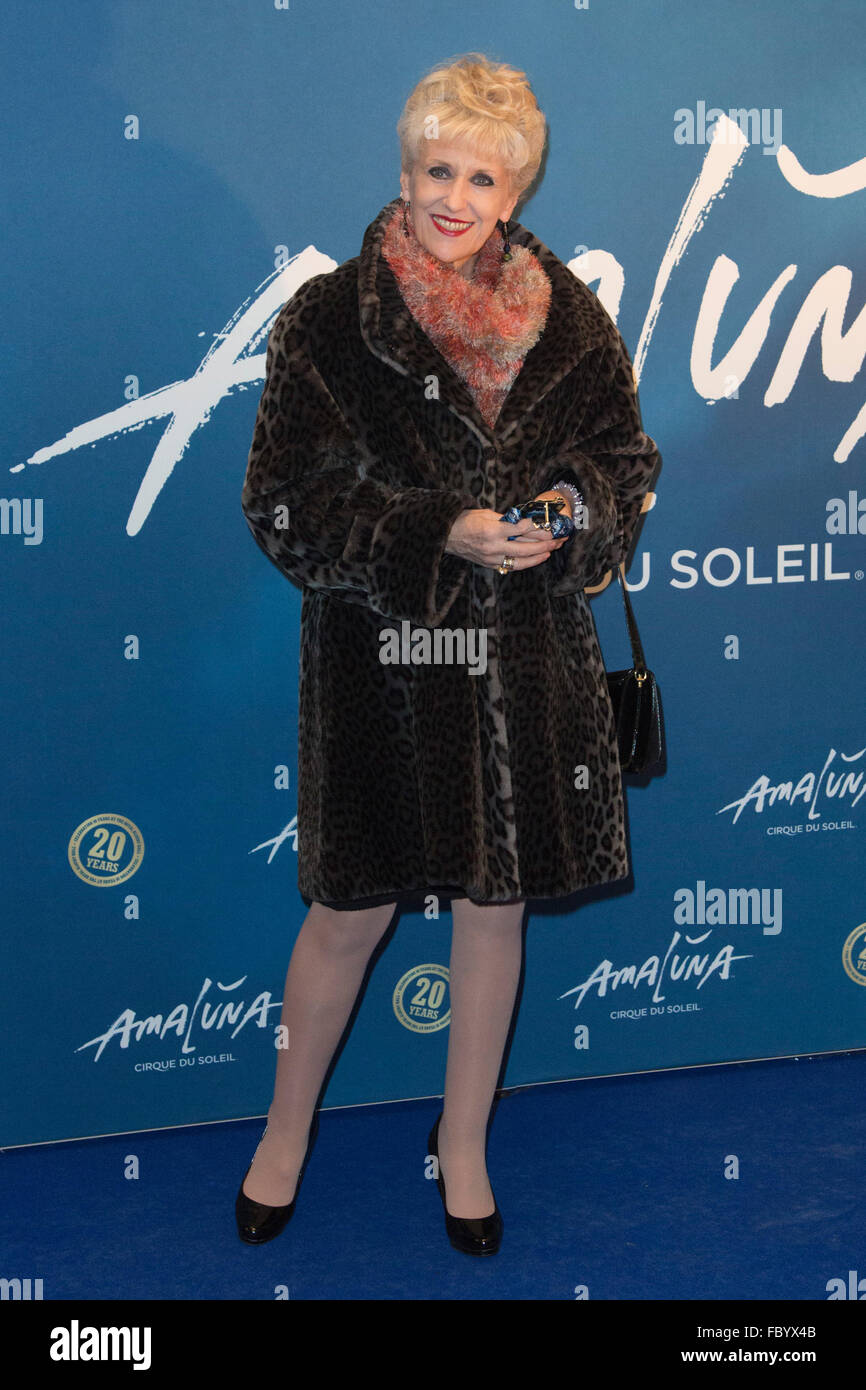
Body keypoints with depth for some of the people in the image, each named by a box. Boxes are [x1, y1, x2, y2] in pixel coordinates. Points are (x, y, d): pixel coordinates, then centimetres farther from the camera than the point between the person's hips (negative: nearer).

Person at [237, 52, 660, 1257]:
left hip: (524, 664, 3)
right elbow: (287, 502, -9)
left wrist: (577, 508, -11)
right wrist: (445, 534, -20)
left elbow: (626, 458, 12)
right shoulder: (330, 319, -6)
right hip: (379, 663, -2)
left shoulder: (568, 318, 3)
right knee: (350, 914, 7)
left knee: (494, 904, 12)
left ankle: (464, 1136, 34)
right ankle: (289, 1126, 33)